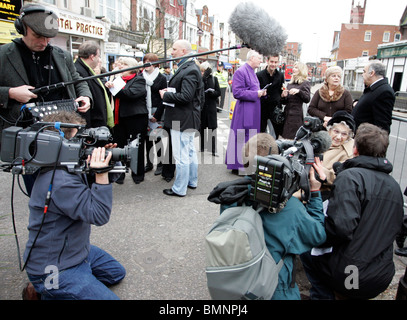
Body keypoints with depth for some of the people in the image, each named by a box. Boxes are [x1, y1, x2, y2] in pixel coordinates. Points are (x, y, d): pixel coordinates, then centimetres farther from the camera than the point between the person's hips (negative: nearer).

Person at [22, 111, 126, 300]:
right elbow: (99, 215, -30)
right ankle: (46, 291, 2)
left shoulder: (67, 167, 1)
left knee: (117, 273, 24)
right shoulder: (60, 181, -31)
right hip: (53, 270, -10)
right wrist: (101, 174, -37)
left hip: (75, 250, 10)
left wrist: (100, 160, -11)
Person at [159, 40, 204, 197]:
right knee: (190, 151, 19)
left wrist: (166, 95, -15)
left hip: (182, 119, -11)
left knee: (181, 155, -2)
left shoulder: (190, 70, -19)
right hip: (189, 118, 11)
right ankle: (192, 181, 34)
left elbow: (186, 96, -26)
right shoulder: (190, 68, 13)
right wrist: (169, 92, 6)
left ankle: (179, 189, 9)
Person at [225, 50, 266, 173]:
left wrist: (261, 92, 6)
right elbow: (237, 92, -20)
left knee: (251, 138, 14)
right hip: (244, 111, -10)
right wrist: (256, 94, -17)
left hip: (253, 112, 10)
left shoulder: (252, 72, 17)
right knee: (242, 138, -4)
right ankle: (237, 165, 6)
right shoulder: (240, 72, -13)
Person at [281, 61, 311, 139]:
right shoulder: (290, 84, 17)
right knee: (285, 138, 4)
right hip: (286, 114, 6)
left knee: (292, 139, -9)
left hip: (296, 115, -6)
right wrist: (283, 96, -1)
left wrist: (299, 91, -24)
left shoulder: (305, 83, 1)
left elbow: (307, 99, -10)